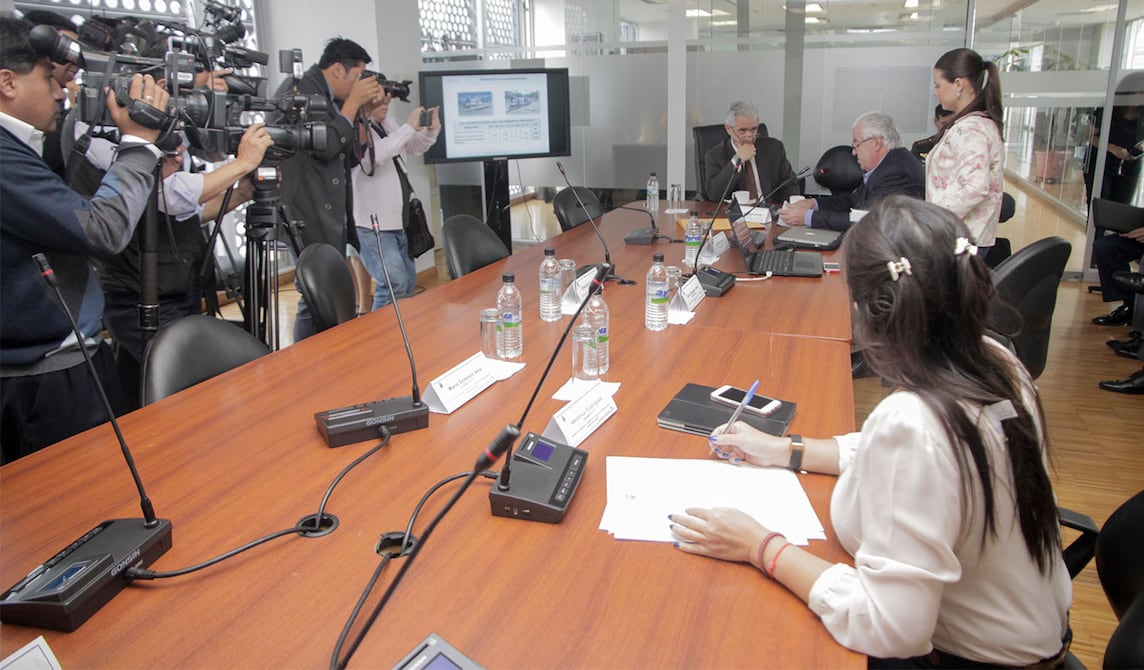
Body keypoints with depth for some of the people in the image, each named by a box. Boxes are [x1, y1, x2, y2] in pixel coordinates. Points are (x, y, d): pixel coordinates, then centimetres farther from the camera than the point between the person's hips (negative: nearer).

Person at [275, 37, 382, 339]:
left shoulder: (332, 99, 15)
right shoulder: (297, 92, -9)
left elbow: (350, 157, 17)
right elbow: (325, 146, -20)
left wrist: (363, 112, 7)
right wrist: (353, 103, -9)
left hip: (334, 219, 9)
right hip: (313, 219, -9)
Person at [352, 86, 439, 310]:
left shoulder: (387, 123, 10)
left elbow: (414, 148, 22)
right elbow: (375, 154, -32)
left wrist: (430, 130, 2)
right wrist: (409, 127, -24)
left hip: (398, 222, 9)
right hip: (372, 226, -9)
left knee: (409, 283, 17)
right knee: (395, 285, -15)